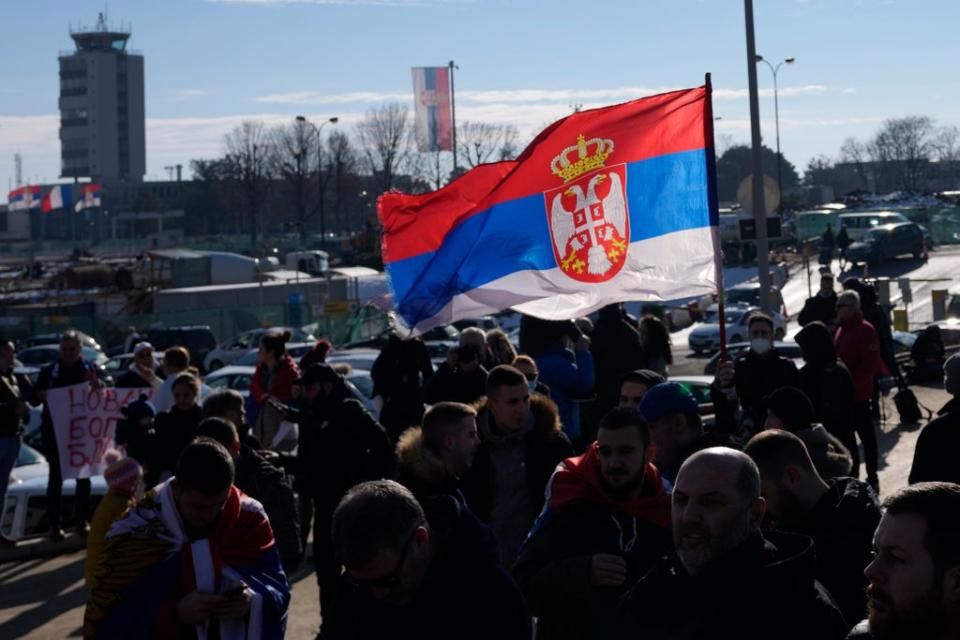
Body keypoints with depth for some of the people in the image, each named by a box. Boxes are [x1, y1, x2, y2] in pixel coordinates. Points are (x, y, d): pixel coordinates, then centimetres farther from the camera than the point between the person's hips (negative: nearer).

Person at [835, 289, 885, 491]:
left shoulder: (866, 330, -12)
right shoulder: (842, 330, 14)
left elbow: (870, 365, -17)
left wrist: (852, 382, -20)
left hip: (859, 394, -9)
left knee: (866, 435, -2)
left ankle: (872, 478, 2)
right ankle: (852, 473, 25)